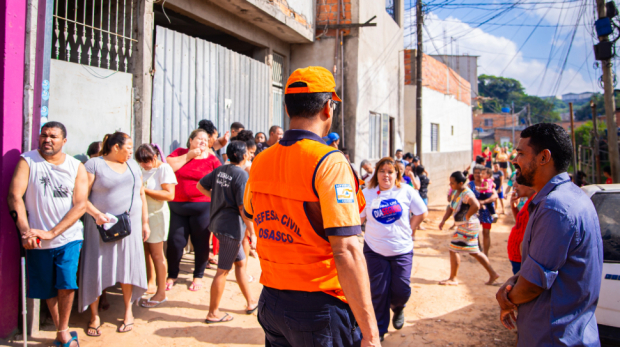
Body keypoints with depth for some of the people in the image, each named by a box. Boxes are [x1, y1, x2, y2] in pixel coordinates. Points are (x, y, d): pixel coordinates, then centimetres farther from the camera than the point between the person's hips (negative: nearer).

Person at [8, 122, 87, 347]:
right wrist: (25, 231, -20)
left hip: (68, 237, -1)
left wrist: (52, 233, -15)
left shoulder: (76, 167, 0)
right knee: (47, 289, 8)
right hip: (37, 241, 1)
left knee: (66, 284, -11)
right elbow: (14, 196, -9)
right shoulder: (27, 161, -1)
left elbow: (80, 205, -6)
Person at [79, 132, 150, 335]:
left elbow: (141, 195, 16)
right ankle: (94, 316, 14)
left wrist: (145, 222, 12)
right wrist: (96, 214, -24)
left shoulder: (133, 165, 13)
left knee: (128, 266, 7)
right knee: (96, 269, 0)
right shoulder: (94, 164, -4)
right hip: (102, 225, -4)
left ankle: (128, 312, 21)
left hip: (129, 225, 4)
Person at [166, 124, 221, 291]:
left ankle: (198, 276, 23)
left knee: (201, 242, 6)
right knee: (175, 241, 4)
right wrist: (189, 156, -9)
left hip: (202, 207, -1)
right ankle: (172, 275, 23)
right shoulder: (180, 153, 8)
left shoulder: (211, 159, 4)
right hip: (177, 206, 1)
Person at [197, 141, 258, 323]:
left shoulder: (220, 170, 6)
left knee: (241, 262, 19)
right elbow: (243, 207, -20)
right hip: (232, 226, -9)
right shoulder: (242, 175, -17)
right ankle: (213, 313, 12)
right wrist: (252, 232, -13)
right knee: (223, 271, 1)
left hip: (218, 222, 9)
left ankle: (251, 303, 31)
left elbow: (200, 186, 14)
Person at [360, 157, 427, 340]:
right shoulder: (368, 193, -1)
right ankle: (379, 330, 20)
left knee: (402, 290, 2)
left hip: (402, 250, 0)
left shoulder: (406, 191, -3)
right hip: (375, 250, 0)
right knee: (378, 292, 3)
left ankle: (397, 308, 39)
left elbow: (422, 213, 6)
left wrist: (408, 230, 2)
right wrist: (376, 233, -1)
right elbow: (359, 218, 6)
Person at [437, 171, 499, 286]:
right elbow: (451, 208, 15)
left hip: (468, 226, -10)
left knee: (453, 249, -4)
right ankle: (493, 274, 26)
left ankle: (453, 278, 9)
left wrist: (467, 216, -25)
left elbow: (476, 206, -39)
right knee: (474, 252, 17)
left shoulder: (466, 194, -22)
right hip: (463, 226, 10)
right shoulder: (456, 192, 9)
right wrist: (443, 221, 4)